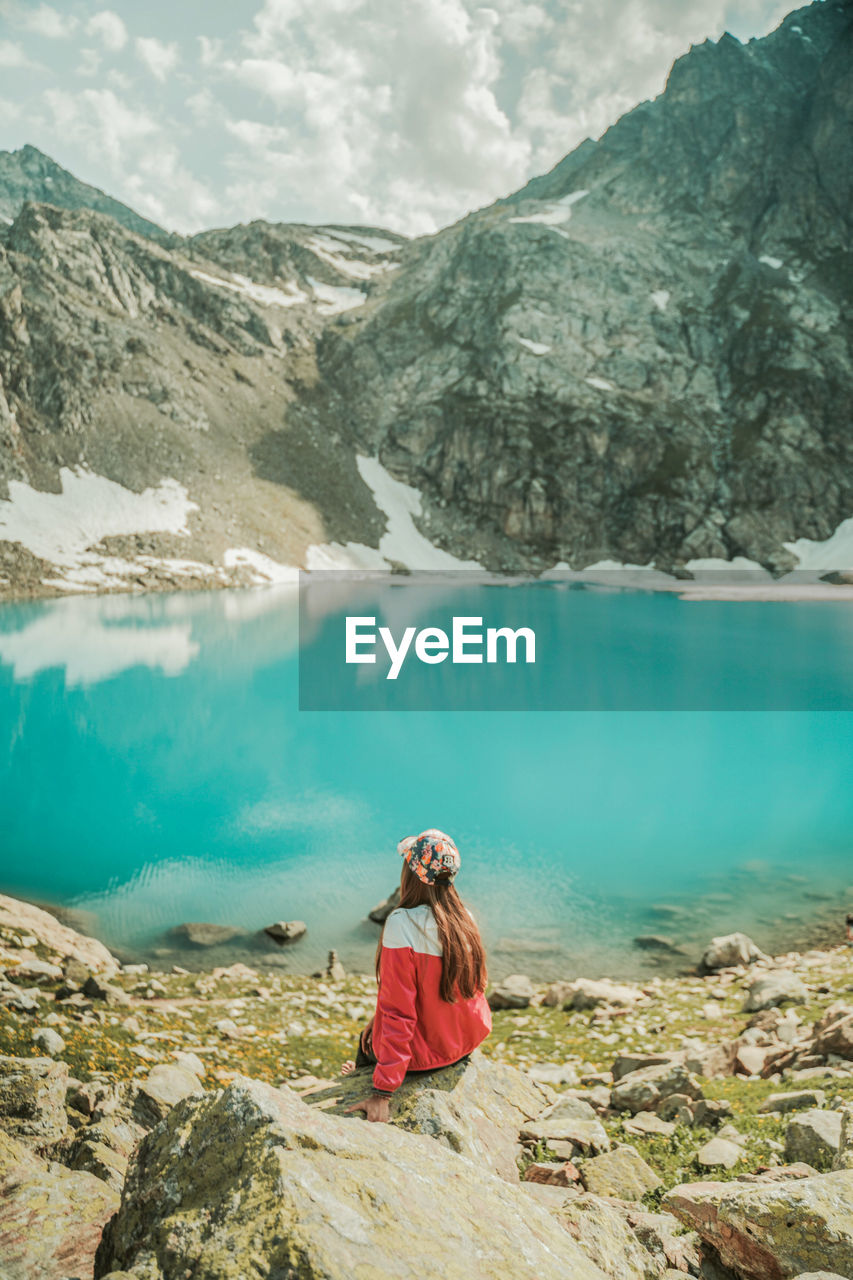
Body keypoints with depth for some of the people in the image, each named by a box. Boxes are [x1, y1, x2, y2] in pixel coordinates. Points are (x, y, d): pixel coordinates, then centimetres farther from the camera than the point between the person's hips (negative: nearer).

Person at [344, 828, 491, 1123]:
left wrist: (382, 1092, -19)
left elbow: (398, 1011, -25)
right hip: (469, 1039, 6)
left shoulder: (403, 924, -26)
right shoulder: (464, 917, -7)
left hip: (425, 1051, -6)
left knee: (367, 1038, 24)